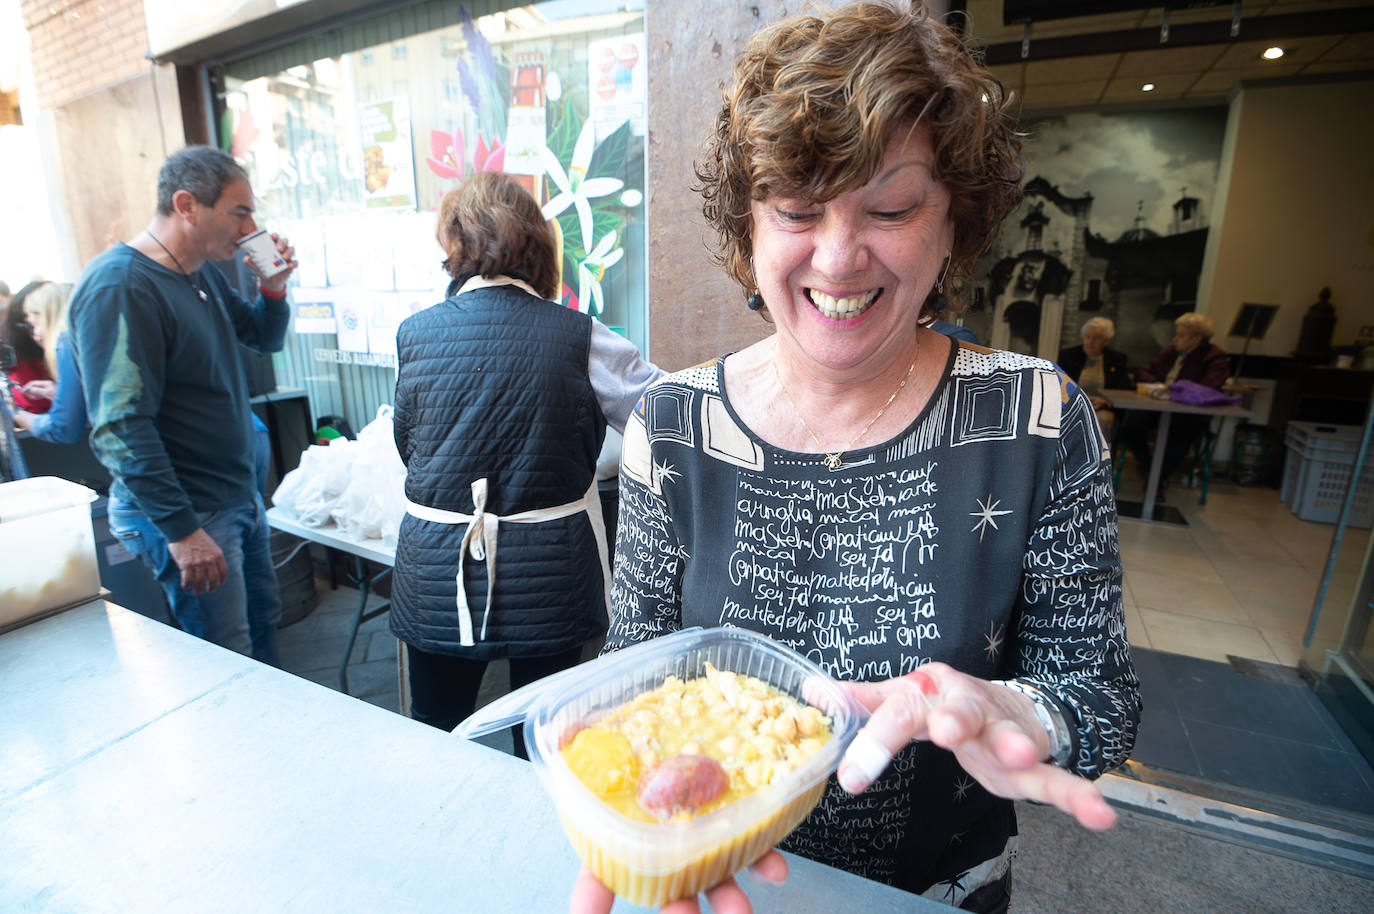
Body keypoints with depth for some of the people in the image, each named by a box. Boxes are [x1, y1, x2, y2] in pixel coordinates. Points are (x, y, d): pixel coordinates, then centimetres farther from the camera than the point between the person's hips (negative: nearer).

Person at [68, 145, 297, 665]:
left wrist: (273, 287, 1)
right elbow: (120, 428, -23)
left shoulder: (203, 273, 7)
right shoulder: (119, 287, -19)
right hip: (188, 513, -9)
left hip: (240, 495, 9)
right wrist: (182, 531, -23)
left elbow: (264, 339, 21)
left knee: (263, 622, 21)